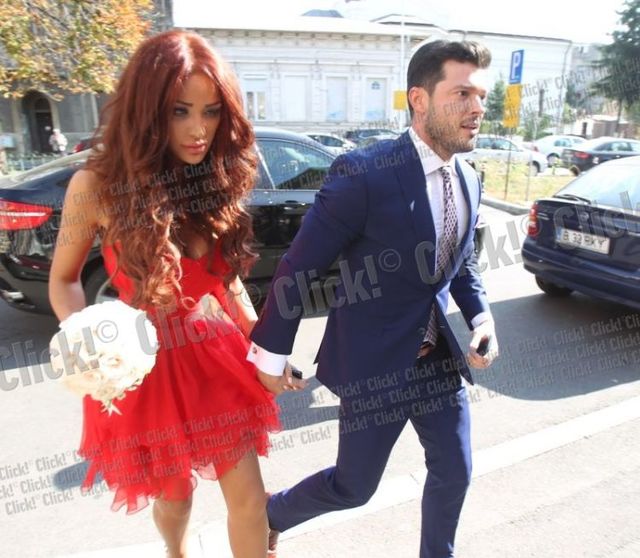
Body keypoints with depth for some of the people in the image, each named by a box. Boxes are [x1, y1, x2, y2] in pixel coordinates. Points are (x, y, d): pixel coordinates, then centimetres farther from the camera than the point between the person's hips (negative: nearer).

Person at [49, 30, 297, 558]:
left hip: (218, 355, 2)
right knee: (174, 495, 21)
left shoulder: (218, 178, -5)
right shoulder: (99, 185, -16)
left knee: (249, 497, 8)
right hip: (145, 364, -2)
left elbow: (228, 275, 6)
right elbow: (64, 280, -3)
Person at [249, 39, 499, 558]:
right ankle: (271, 514, 43)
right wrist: (272, 353, -9)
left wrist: (482, 317, -3)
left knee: (454, 472, 19)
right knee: (353, 488, 12)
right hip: (375, 361, -6)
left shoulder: (469, 179, 2)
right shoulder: (364, 172, -22)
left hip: (441, 355, 7)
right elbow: (299, 267, -16)